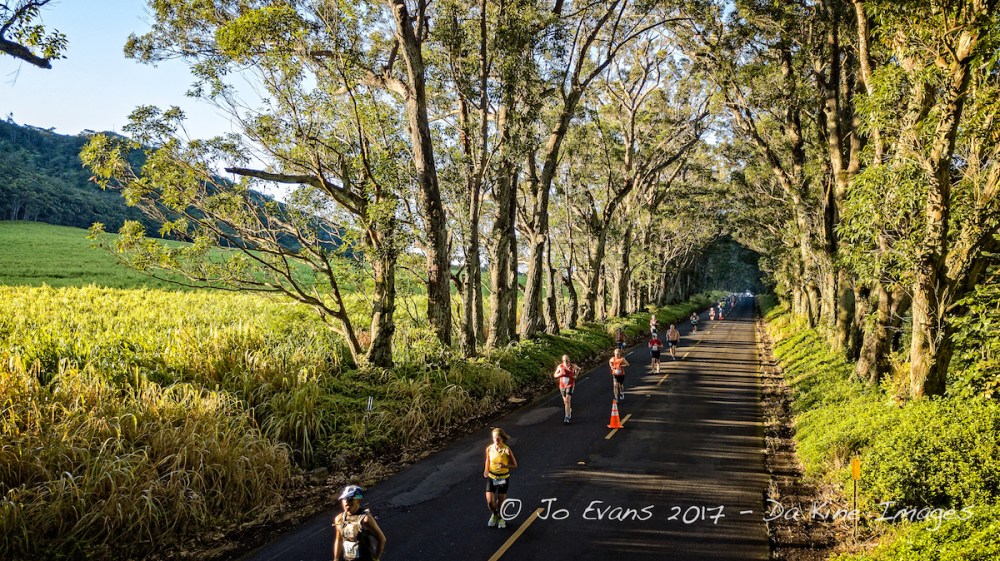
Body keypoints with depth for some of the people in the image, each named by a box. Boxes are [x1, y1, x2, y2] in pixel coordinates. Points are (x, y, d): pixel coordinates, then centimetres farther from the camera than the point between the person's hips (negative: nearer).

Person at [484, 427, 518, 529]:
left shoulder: (507, 450, -18)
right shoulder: (489, 449, -9)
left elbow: (515, 464, -10)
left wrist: (505, 466, -27)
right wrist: (486, 470, 2)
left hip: (504, 478, -2)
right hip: (491, 477, 2)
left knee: (501, 501, 8)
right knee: (489, 501, -5)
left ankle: (501, 518, 38)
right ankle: (494, 514, 29)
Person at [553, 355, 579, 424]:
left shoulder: (573, 366, -7)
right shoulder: (560, 366, -5)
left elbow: (578, 369, 16)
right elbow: (555, 375, 5)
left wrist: (575, 375, 1)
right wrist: (560, 374, -16)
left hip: (570, 385, -3)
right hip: (562, 386, 3)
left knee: (567, 401, -18)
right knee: (565, 401, 14)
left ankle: (567, 418, -18)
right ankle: (570, 411, 44)